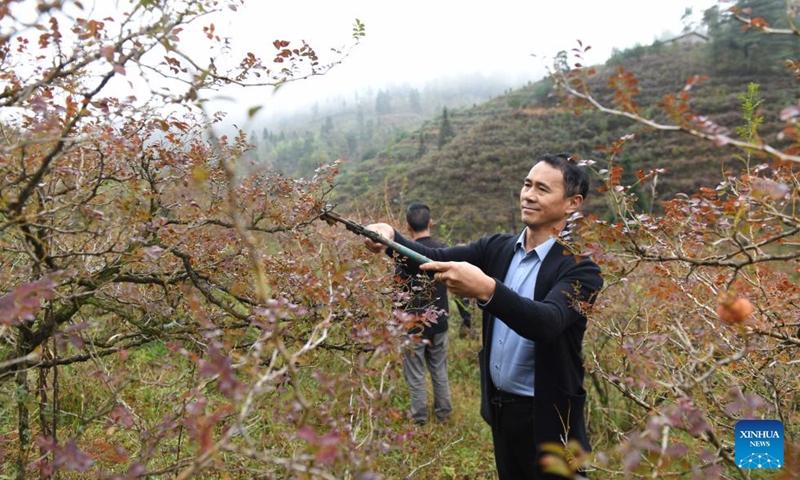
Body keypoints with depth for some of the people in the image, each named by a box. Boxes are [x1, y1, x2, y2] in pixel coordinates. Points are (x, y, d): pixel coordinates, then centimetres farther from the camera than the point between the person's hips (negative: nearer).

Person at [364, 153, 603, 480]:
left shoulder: (579, 269, -16)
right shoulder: (498, 248, 2)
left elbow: (547, 323, -32)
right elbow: (437, 259, -6)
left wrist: (486, 289, -48)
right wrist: (390, 237, -25)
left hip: (546, 418, -5)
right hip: (499, 408, 5)